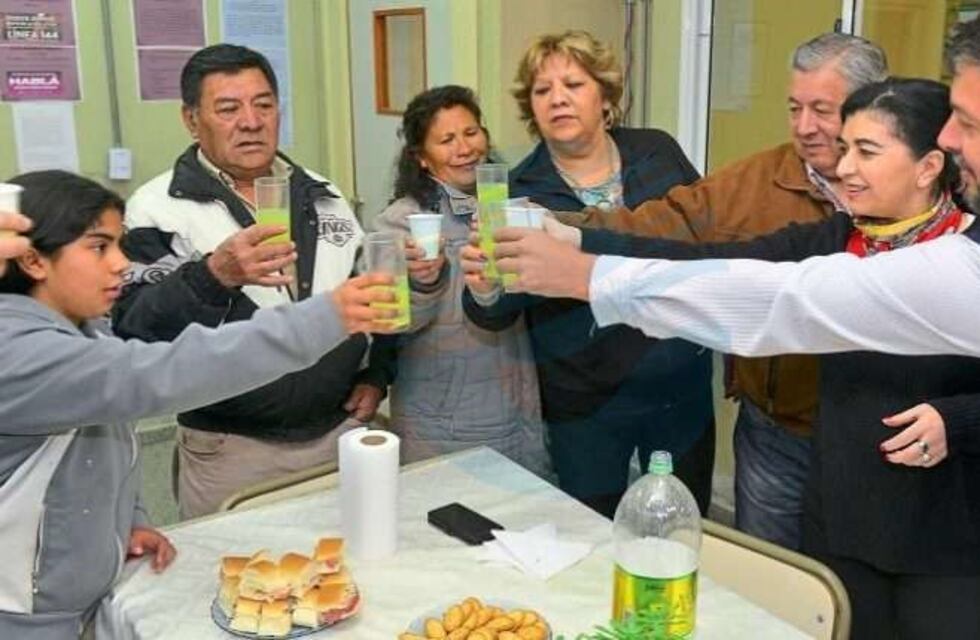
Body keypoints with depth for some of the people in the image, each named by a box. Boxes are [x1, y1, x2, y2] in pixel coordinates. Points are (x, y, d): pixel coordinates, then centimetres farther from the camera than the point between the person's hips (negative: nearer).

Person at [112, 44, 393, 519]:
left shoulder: (323, 196, 7)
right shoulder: (158, 208, -7)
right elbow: (134, 333, -18)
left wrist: (376, 374, 8)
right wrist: (213, 277, -33)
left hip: (341, 432, 4)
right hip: (229, 450, -4)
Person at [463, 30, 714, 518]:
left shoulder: (657, 153, -2)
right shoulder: (521, 191, -8)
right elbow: (498, 316, -11)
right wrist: (485, 289, -33)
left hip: (683, 382, 2)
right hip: (586, 404, -2)